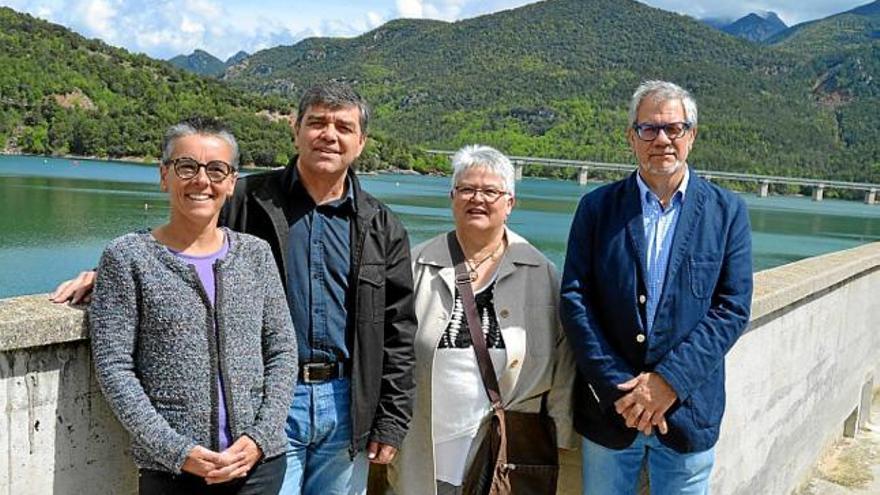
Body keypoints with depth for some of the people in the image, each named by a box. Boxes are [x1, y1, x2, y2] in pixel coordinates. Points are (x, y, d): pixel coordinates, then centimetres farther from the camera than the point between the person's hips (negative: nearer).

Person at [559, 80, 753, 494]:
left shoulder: (727, 212, 0)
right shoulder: (597, 207, 0)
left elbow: (732, 308, -6)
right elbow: (574, 300, -6)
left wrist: (669, 380, -16)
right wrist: (619, 388, -14)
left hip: (688, 410, 0)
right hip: (608, 409, 0)